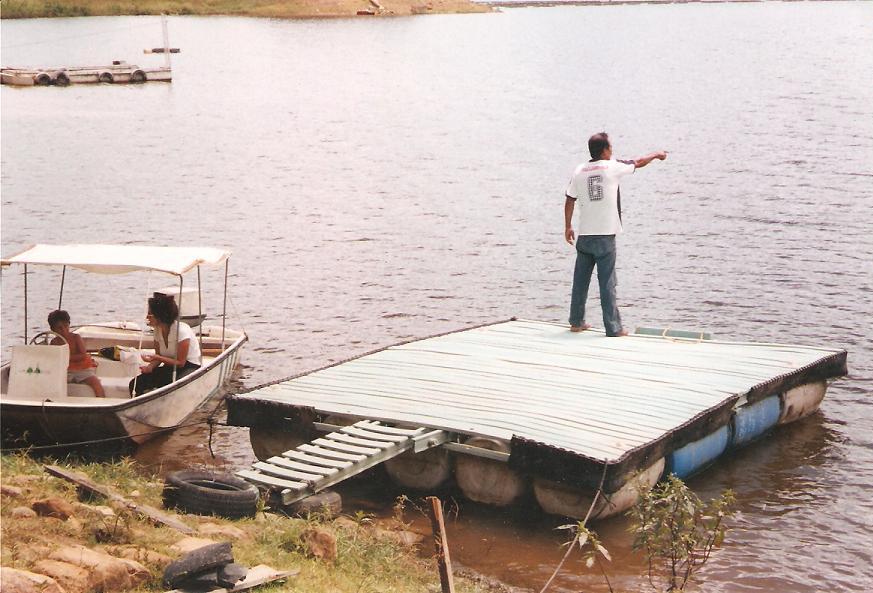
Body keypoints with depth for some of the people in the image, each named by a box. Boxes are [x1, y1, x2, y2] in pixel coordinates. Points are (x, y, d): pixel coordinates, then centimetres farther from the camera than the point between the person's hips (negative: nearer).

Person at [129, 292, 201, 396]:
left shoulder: (181, 330, -21)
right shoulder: (157, 330, 0)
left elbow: (180, 362, -17)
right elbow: (158, 357, 8)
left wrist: (156, 357, -25)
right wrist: (150, 367, -14)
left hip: (190, 366, -6)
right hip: (169, 367, 7)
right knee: (135, 384, -13)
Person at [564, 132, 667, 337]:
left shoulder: (579, 171, 4)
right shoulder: (613, 167, -6)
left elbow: (570, 201, 8)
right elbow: (638, 163, 11)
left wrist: (568, 227, 20)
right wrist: (657, 155, 30)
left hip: (584, 235, 4)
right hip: (605, 235, -4)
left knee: (581, 280, 13)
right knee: (607, 283, -2)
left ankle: (576, 322, 21)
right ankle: (613, 327, 0)